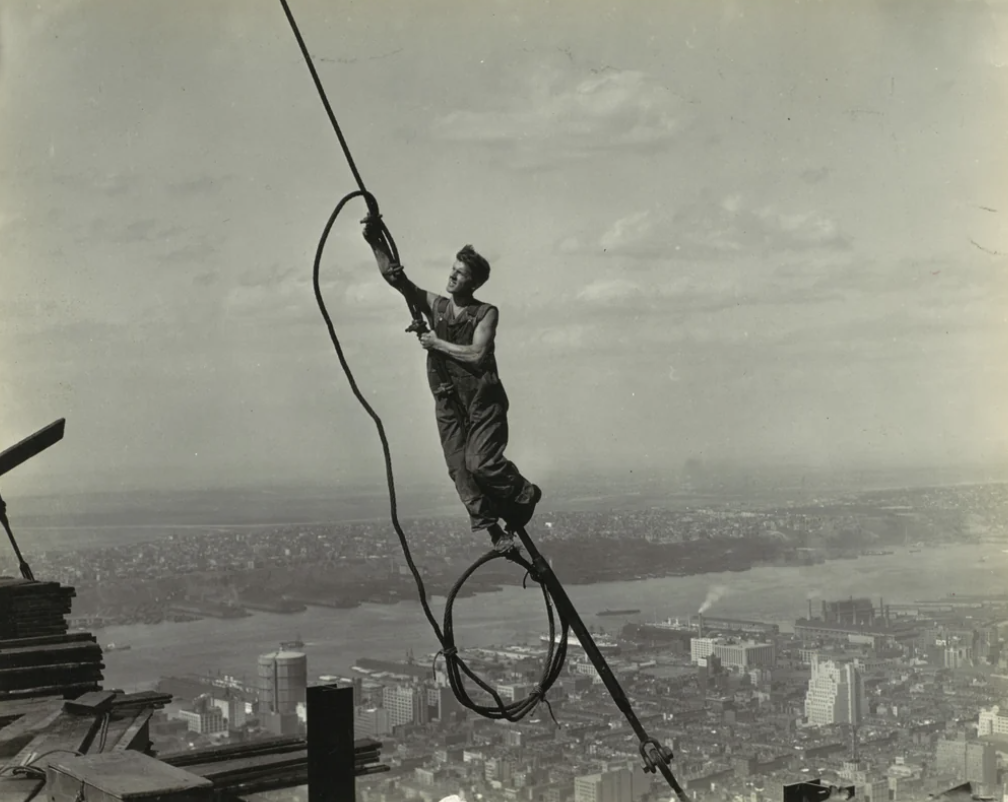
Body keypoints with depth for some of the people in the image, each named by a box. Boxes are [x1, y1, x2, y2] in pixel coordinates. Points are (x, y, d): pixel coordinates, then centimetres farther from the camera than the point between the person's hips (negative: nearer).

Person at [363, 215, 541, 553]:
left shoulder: (486, 313, -2)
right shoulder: (435, 305, 9)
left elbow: (477, 354, -16)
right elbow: (394, 277, 1)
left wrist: (438, 343, -10)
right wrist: (376, 243, -10)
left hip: (483, 399, -4)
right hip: (448, 401, 4)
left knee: (481, 463, -17)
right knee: (460, 470, -4)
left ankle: (524, 494, 10)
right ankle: (494, 530, 2)